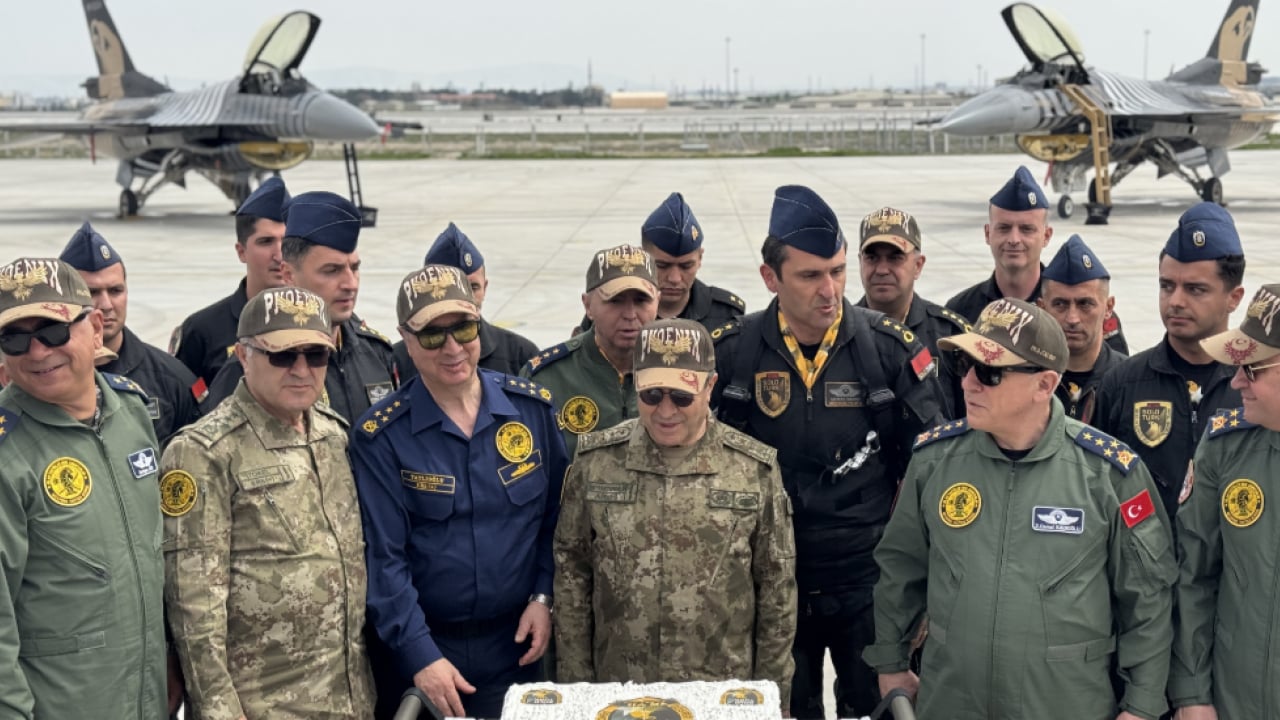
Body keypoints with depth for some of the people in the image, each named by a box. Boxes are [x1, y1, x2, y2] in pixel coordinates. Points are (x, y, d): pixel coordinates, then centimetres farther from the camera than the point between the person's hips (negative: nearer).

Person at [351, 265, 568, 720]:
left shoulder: (532, 407, -2)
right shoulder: (380, 436, -10)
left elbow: (557, 515, 5)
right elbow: (383, 557, -12)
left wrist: (544, 597, -4)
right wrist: (420, 655, -18)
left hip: (517, 643, 2)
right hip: (424, 650, -2)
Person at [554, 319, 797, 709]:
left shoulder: (755, 469, -6)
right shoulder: (595, 461, -5)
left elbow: (777, 589, 0)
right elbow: (571, 574, 1)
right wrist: (575, 681, 1)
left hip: (724, 695, 0)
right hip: (616, 694, 1)